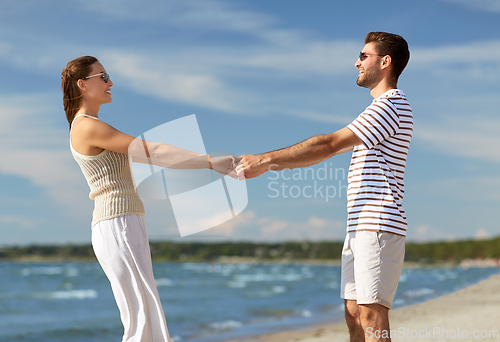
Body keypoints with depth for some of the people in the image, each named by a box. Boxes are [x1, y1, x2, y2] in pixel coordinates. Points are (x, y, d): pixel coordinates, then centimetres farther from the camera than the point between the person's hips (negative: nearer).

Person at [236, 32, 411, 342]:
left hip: (378, 225, -10)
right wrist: (270, 164, 18)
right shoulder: (381, 109, 26)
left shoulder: (393, 105, -9)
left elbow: (328, 145, -15)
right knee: (354, 314, 7)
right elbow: (330, 150, 25)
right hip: (359, 227, 10)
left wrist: (266, 160, -12)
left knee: (371, 315, -11)